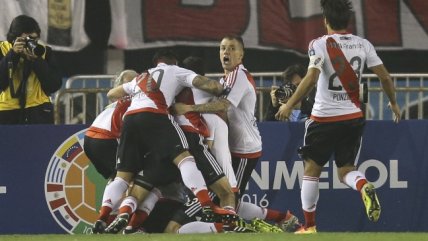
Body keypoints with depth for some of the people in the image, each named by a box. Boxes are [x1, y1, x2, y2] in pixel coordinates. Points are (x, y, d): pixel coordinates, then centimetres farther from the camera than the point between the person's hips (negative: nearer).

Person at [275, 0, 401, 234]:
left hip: (324, 118, -4)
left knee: (311, 169, 11)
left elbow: (311, 78, -23)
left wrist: (289, 105, -18)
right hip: (354, 117, 4)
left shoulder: (320, 44, -10)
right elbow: (385, 77, 2)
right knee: (345, 170, 13)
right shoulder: (363, 45, 2)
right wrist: (393, 103, 18)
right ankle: (364, 186, -22)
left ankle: (309, 225, 13)